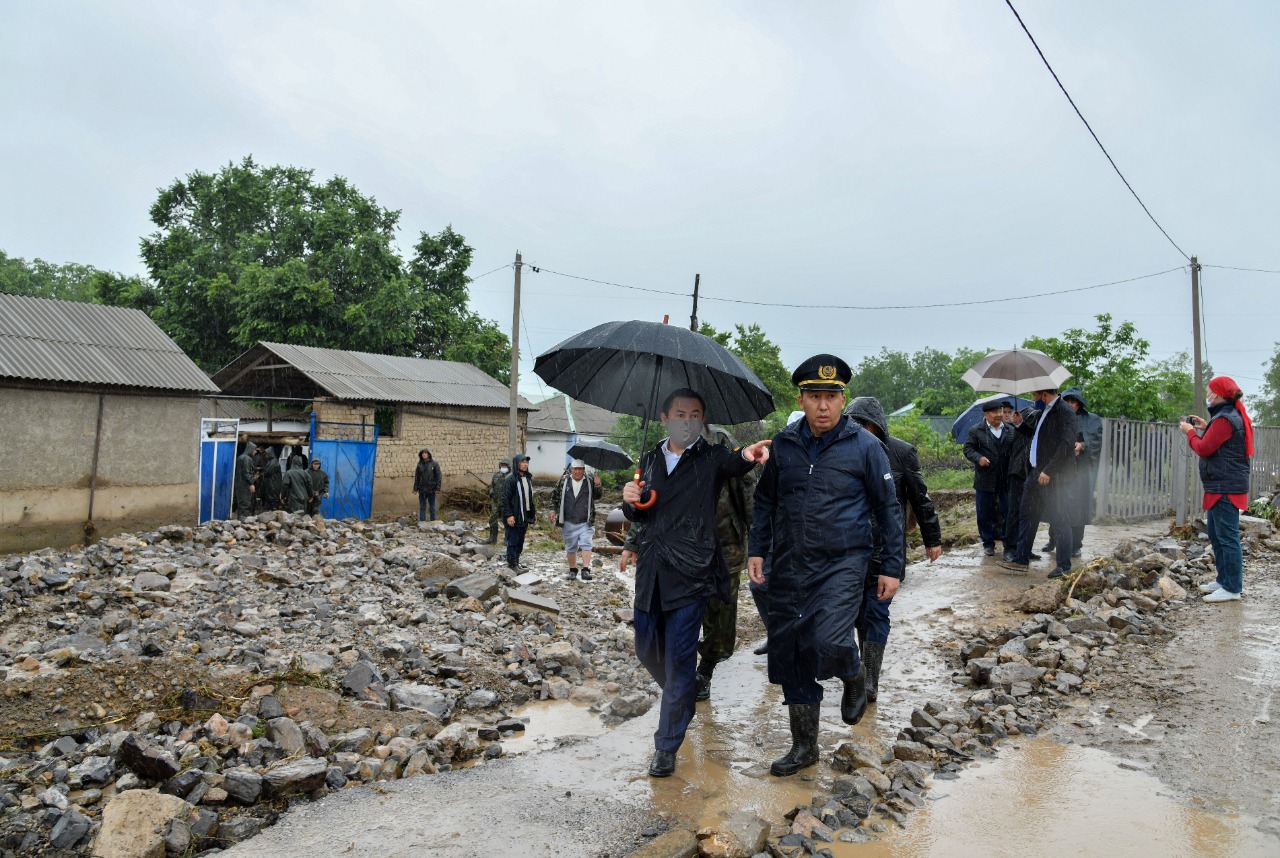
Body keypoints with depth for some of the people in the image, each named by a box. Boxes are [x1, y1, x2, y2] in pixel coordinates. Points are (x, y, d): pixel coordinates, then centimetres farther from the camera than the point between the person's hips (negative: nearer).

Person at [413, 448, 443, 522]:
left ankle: (433, 521, 13)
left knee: (432, 507, 6)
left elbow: (438, 476, -3)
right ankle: (422, 522, 11)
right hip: (422, 489, 3)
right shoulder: (419, 464, 7)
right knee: (422, 507, 6)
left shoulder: (434, 464, -2)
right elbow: (416, 477, 9)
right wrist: (415, 488, 4)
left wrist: (437, 488, -10)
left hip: (431, 489, -3)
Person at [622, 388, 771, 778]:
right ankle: (683, 701, 44)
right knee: (647, 649, 14)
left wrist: (747, 455, -50)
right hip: (652, 571, 5)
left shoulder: (710, 457, -3)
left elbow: (731, 463, -27)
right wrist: (631, 502, -7)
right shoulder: (649, 460, 11)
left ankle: (666, 747, 13)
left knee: (679, 658, -2)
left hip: (691, 571, -5)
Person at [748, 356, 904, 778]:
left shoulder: (864, 445, -4)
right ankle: (804, 745, 26)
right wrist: (757, 549, 7)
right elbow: (765, 500, 15)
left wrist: (892, 567, 0)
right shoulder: (784, 443, 5)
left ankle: (854, 679, 17)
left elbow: (888, 508, 2)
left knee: (829, 643, -21)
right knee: (788, 653, 7)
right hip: (789, 565, 4)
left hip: (842, 564, -4)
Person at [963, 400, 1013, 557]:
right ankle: (988, 543, 16)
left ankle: (1008, 541, 19)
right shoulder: (976, 431, 0)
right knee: (985, 513, 5)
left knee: (1008, 511, 6)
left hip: (1006, 478, 2)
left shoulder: (1011, 431, 8)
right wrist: (978, 458, -18)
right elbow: (968, 448, -2)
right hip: (984, 479, -2)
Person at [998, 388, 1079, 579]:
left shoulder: (1064, 412, -14)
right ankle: (1021, 560, 18)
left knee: (1059, 520, 0)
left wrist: (1048, 471, -23)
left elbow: (1067, 445, -22)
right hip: (1036, 473, 10)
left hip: (1053, 477, -10)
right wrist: (1020, 424, 16)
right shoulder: (1045, 411, 16)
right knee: (1027, 515, 12)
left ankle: (1064, 565, 11)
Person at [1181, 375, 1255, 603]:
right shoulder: (1233, 416, 17)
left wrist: (1190, 432, 0)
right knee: (1216, 534, 18)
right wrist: (1204, 428, 13)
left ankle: (1233, 588, -4)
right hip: (1223, 485, 11)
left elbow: (1204, 449, -15)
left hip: (1225, 488, -11)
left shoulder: (1224, 419, -17)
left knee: (1228, 537, -7)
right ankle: (1223, 580, 26)